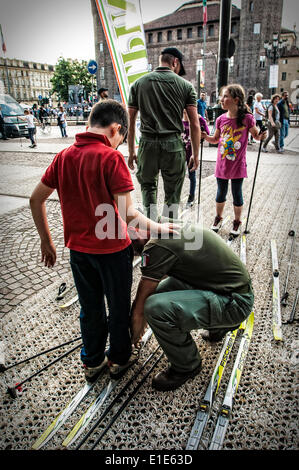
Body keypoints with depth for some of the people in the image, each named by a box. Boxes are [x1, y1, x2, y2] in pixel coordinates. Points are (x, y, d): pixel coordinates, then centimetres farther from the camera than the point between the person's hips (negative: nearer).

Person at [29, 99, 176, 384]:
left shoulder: (64, 156, 0)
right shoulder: (111, 158, -18)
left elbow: (36, 199, 5)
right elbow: (127, 214, -24)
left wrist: (46, 241, 12)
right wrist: (158, 228, -8)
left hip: (78, 248, 5)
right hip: (112, 249, -5)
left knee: (90, 309, 23)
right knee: (118, 308, 18)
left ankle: (92, 362, 40)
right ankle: (119, 359, 39)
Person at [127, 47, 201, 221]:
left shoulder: (139, 83, 9)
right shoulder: (186, 85, 5)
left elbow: (131, 122, 7)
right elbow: (195, 125, 1)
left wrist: (131, 152, 13)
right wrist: (196, 154, 8)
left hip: (147, 143, 1)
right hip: (174, 145, -1)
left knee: (148, 187, 19)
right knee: (173, 195, 11)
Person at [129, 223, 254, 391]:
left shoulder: (157, 246, -19)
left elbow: (139, 307, -10)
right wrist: (143, 316, 33)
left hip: (236, 302, -10)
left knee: (157, 307, -23)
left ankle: (187, 366, 4)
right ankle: (221, 325, 28)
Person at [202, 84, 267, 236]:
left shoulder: (247, 118, -10)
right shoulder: (221, 119, 0)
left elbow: (256, 136, 3)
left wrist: (261, 136, -19)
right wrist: (206, 136, -6)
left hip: (238, 165, -3)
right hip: (222, 164, 3)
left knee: (237, 195, 8)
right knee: (221, 193, 15)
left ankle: (237, 222, 27)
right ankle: (218, 219, 35)